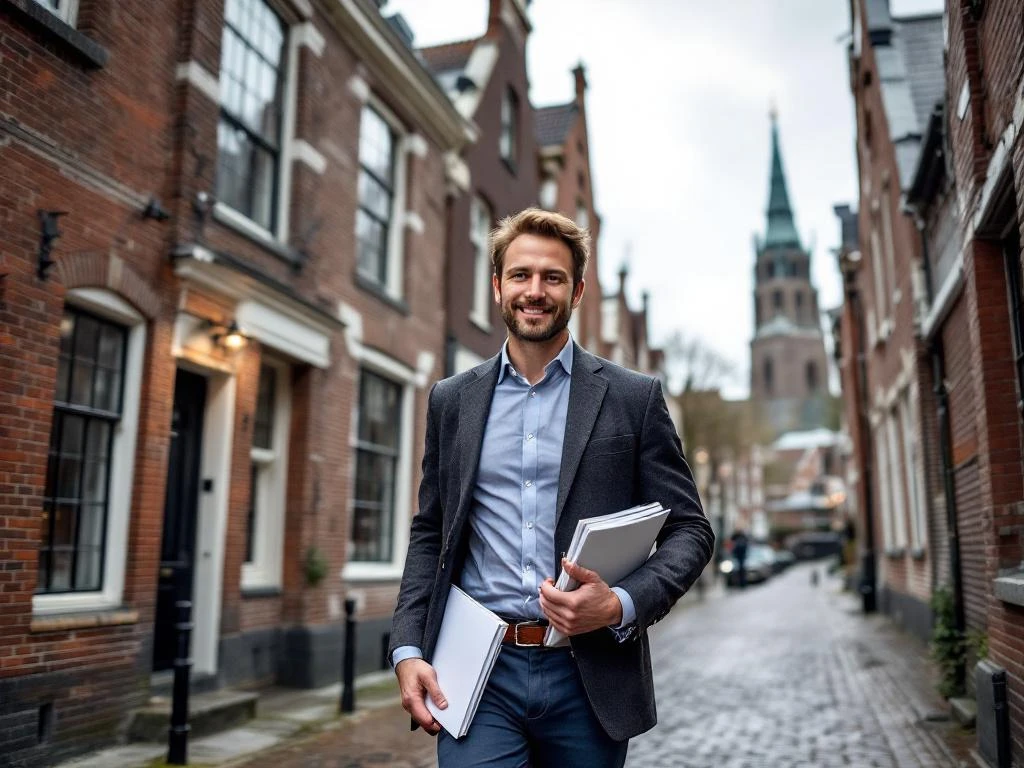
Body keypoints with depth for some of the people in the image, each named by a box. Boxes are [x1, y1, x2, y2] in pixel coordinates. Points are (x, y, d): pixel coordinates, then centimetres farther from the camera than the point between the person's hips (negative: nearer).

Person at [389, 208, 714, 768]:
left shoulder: (633, 397, 1)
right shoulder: (452, 400, 8)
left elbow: (689, 529, 1)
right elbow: (429, 533, 11)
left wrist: (622, 605, -16)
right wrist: (408, 649, 0)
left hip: (588, 678, 0)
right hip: (479, 675, 1)